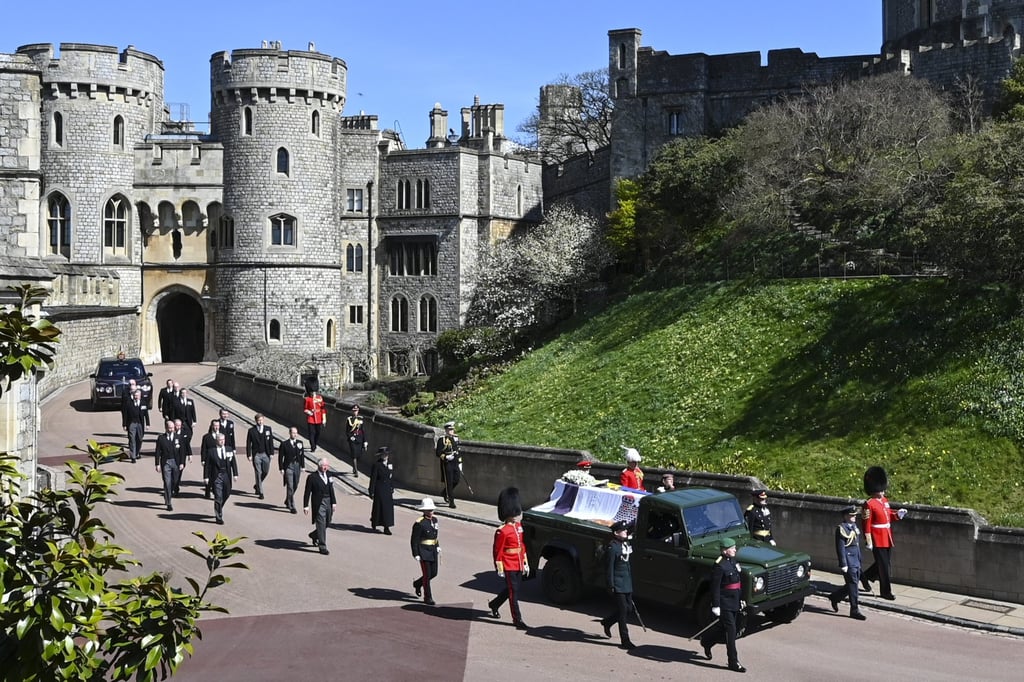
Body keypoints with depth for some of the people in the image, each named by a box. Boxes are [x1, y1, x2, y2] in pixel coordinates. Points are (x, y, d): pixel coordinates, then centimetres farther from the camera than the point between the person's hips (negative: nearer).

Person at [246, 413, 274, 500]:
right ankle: (260, 492, 5)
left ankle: (257, 486, 33)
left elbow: (271, 441, 5)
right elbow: (248, 444, -1)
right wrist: (249, 455, -7)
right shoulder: (251, 431, -3)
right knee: (258, 473, -1)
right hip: (256, 455, -2)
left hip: (266, 454, 2)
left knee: (265, 472, 7)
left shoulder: (268, 429, 3)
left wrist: (271, 453, 0)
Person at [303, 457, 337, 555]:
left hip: (328, 503, 6)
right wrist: (306, 506, -10)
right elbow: (307, 492, -7)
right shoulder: (312, 477, -7)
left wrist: (334, 502, 9)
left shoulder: (328, 476, 12)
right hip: (318, 504, -6)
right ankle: (322, 547, -2)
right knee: (321, 524, -6)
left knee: (327, 522, 15)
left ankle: (314, 535, 42)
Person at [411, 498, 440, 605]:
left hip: (433, 551, 7)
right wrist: (416, 555, -16)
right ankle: (427, 598, 9)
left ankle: (418, 583, 36)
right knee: (427, 575, -3)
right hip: (423, 552, -7)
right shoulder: (419, 523, -16)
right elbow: (414, 540, -14)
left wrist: (437, 547, 15)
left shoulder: (434, 520, 7)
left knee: (434, 573, 11)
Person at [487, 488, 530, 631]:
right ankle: (517, 620, 5)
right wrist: (499, 569, -13)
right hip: (509, 567, -8)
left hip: (518, 566, 8)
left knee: (510, 589, 21)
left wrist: (525, 563, 16)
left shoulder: (519, 526, 7)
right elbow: (497, 551, -15)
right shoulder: (502, 531, -19)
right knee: (513, 592, -2)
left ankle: (494, 604, 42)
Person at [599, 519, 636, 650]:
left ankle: (607, 622, 36)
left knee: (628, 608, 14)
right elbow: (609, 568, -16)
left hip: (627, 583, 9)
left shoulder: (626, 543, 10)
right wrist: (611, 585, -17)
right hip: (618, 584, -9)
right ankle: (625, 640, 1)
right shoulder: (612, 547, -16)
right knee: (623, 611, -5)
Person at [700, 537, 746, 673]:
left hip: (734, 602, 9)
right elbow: (715, 588, -18)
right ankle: (733, 662, 4)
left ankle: (706, 641, 43)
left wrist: (741, 600, 21)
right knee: (731, 631, -4)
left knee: (723, 626, 20)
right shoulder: (719, 566, -19)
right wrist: (715, 606, -19)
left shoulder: (733, 561, 8)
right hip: (724, 603, -9)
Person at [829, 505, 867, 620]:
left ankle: (834, 597, 33)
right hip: (848, 562, -8)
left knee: (853, 583, 13)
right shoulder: (841, 529, -13)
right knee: (853, 584, -4)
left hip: (856, 562, 8)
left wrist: (859, 561, 19)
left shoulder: (854, 527, 12)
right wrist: (843, 564, -18)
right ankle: (854, 610, 4)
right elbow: (840, 548, -16)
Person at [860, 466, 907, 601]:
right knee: (884, 566, -2)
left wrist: (898, 514, -1)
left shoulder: (884, 501, 10)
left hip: (887, 539, 8)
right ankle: (886, 591, 9)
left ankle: (865, 576, 35)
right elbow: (866, 524, -16)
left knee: (886, 563, 16)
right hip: (877, 540, -8)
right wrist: (868, 542, -18)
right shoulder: (869, 504, -15)